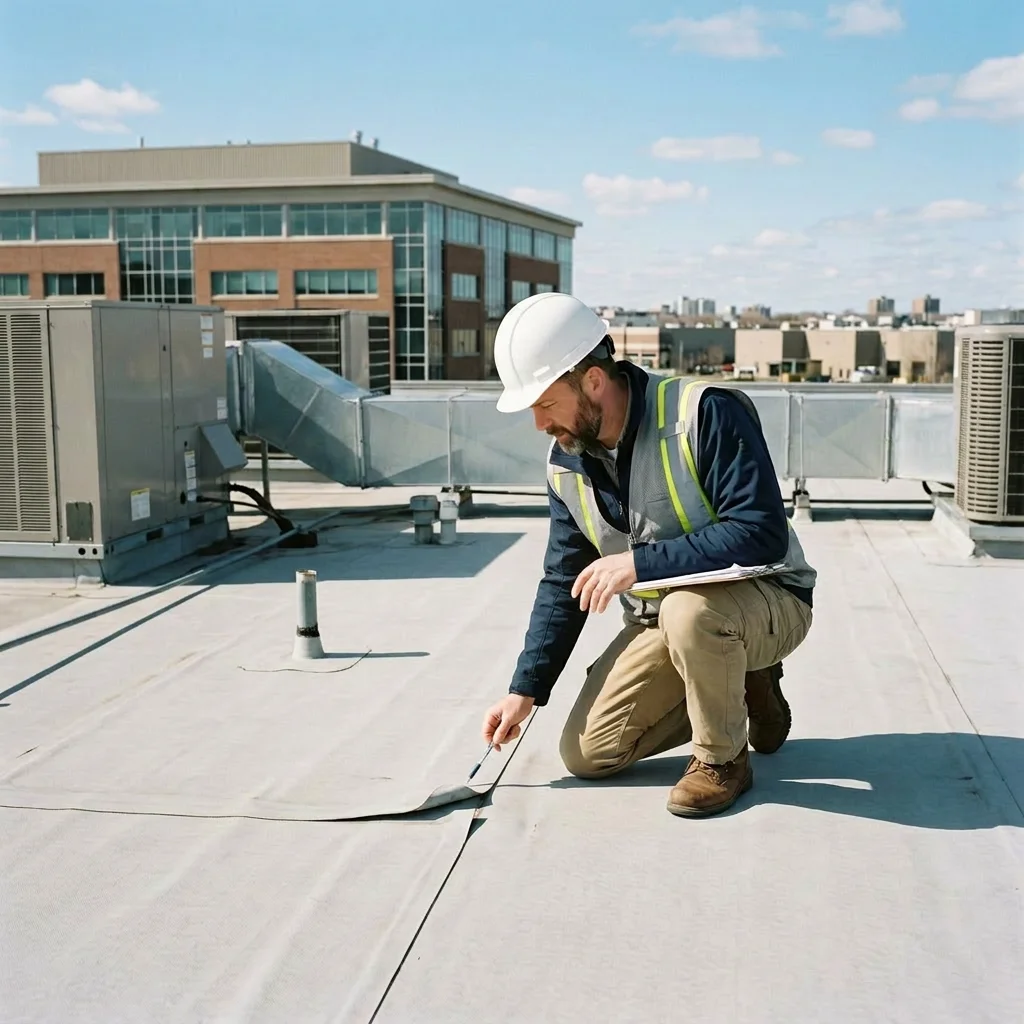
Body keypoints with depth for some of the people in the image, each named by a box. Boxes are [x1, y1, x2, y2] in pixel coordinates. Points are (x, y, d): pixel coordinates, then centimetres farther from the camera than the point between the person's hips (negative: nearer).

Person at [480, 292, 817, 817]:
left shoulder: (705, 412, -25)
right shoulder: (565, 463, -3)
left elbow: (762, 533, -31)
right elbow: (562, 584, 6)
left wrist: (639, 563, -33)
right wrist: (525, 690, 2)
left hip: (766, 602, -6)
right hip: (660, 620, 7)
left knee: (688, 608, -40)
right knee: (585, 755, -2)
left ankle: (723, 758, -11)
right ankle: (736, 690, 15)